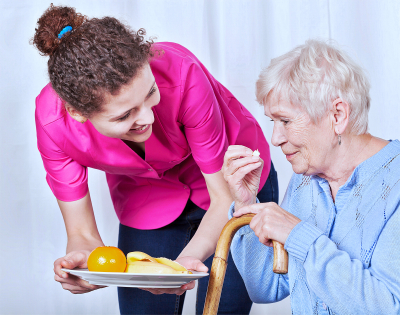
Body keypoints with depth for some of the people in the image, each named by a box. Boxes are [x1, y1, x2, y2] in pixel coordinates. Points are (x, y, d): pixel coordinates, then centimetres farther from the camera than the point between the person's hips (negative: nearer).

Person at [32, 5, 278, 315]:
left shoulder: (179, 72, -37)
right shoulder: (53, 120, -29)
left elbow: (225, 197, -26)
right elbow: (83, 234, -19)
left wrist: (186, 260, -44)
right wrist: (81, 259, -42)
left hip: (231, 180, -1)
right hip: (146, 202, 2)